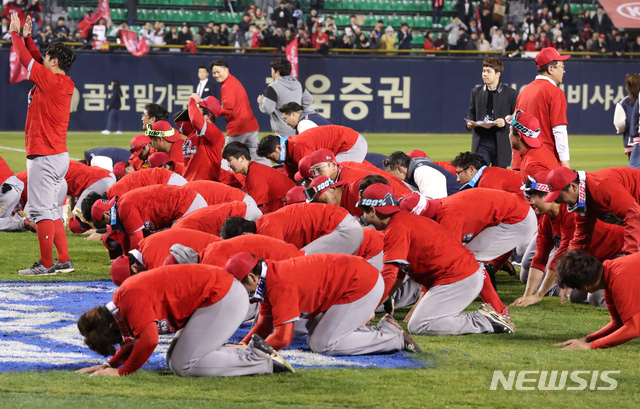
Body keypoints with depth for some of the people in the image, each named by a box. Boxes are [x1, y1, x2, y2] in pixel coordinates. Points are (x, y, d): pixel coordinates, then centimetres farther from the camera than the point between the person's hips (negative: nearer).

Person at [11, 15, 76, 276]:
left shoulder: (50, 80, -15)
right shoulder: (64, 84, 10)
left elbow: (26, 59, -7)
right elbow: (36, 62, 24)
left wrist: (15, 33, 5)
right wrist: (27, 37, 23)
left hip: (44, 157, -10)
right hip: (59, 155, 10)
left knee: (41, 211, -8)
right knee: (50, 211, 16)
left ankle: (46, 265, -8)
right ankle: (63, 261, 17)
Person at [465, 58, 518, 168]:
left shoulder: (511, 93, -1)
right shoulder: (476, 92, 10)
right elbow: (471, 111, 20)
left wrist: (505, 122, -19)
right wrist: (469, 123, -2)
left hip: (501, 142, -2)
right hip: (481, 142, 2)